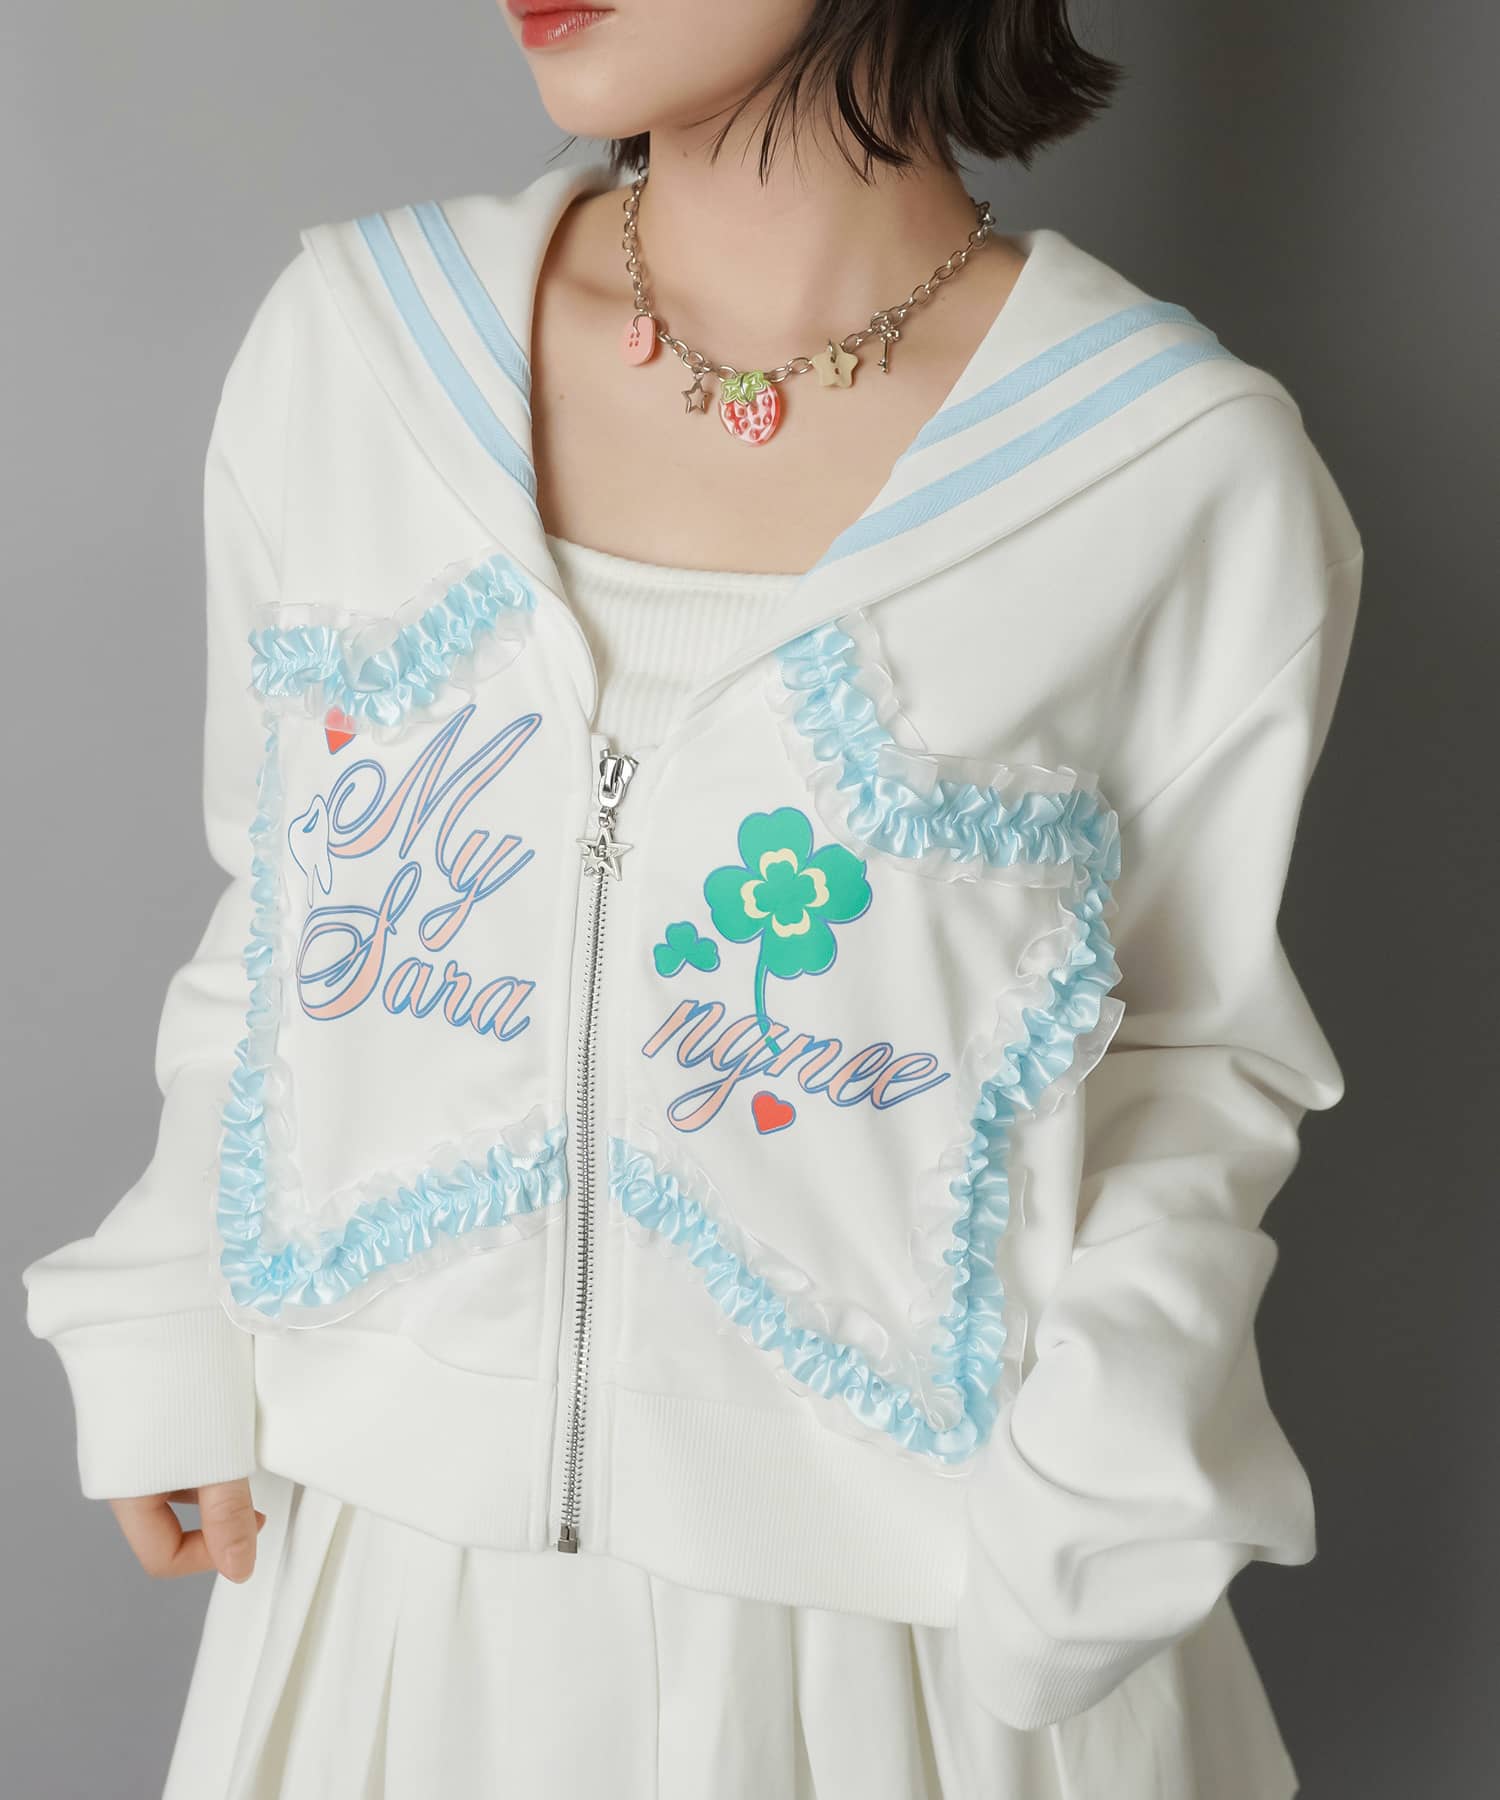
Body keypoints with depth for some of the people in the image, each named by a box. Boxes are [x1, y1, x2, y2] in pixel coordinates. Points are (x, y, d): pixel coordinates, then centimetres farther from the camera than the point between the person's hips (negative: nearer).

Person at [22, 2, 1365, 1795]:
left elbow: (1194, 1041, -4)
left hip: (892, 1601, -2)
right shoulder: (348, 332, -6)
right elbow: (277, 906, 5)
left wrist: (1092, 1515, -13)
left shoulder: (1198, 482, -15)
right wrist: (173, 1342, 6)